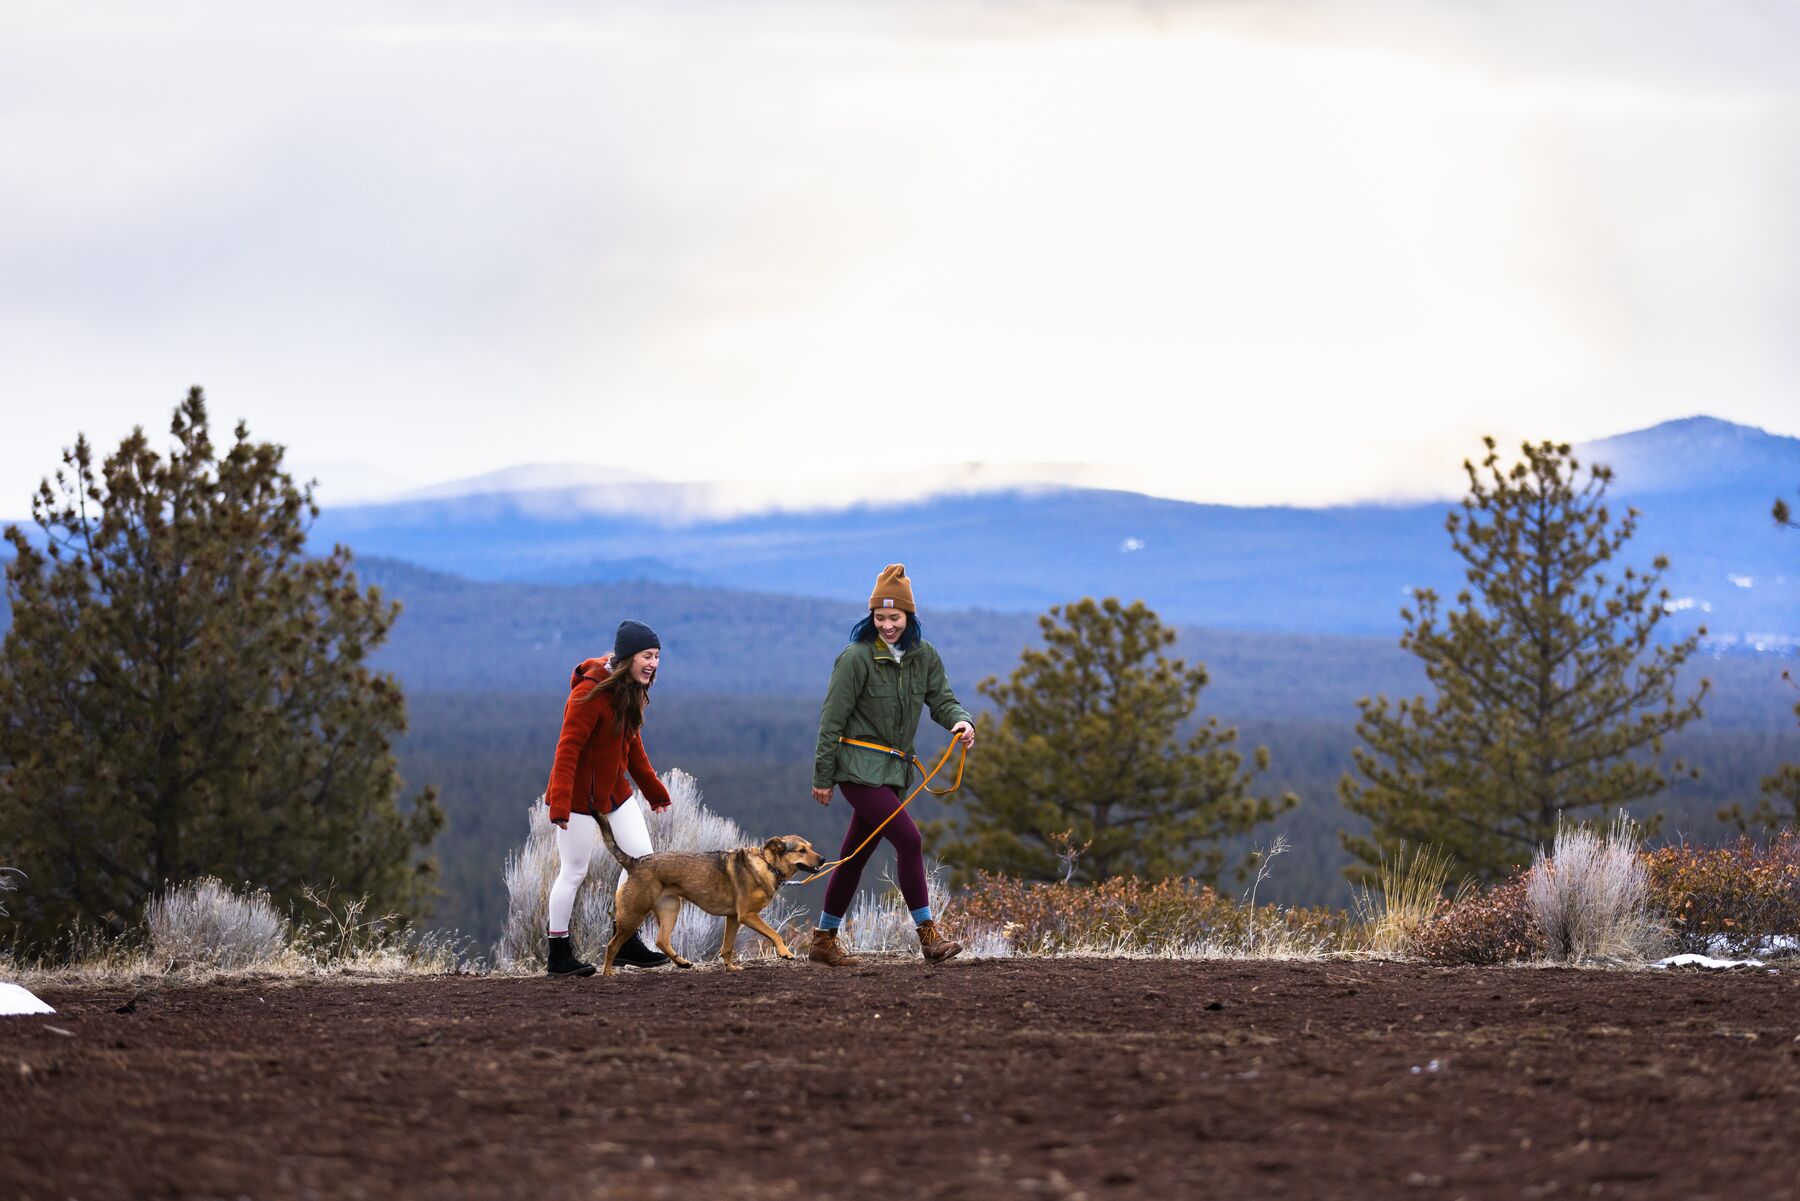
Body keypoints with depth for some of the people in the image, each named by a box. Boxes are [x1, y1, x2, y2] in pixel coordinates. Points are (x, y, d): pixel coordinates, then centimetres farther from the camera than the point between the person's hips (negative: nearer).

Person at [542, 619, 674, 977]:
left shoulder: (631, 691, 6)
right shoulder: (591, 692, -22)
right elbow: (567, 749, -26)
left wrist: (654, 791, 24)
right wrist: (560, 803, -32)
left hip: (614, 790, 9)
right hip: (580, 795, -9)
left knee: (642, 858, 3)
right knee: (574, 871, -1)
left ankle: (626, 942, 13)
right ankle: (559, 955, 9)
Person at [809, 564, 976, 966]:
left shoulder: (924, 656, 7)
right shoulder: (857, 657, -11)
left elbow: (941, 700, 5)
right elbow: (832, 719, -9)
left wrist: (961, 722, -19)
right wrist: (822, 777, -8)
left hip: (892, 770, 7)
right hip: (859, 766, -7)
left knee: (857, 855, 12)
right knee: (908, 839, -18)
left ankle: (823, 941, 22)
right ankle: (928, 937, -15)